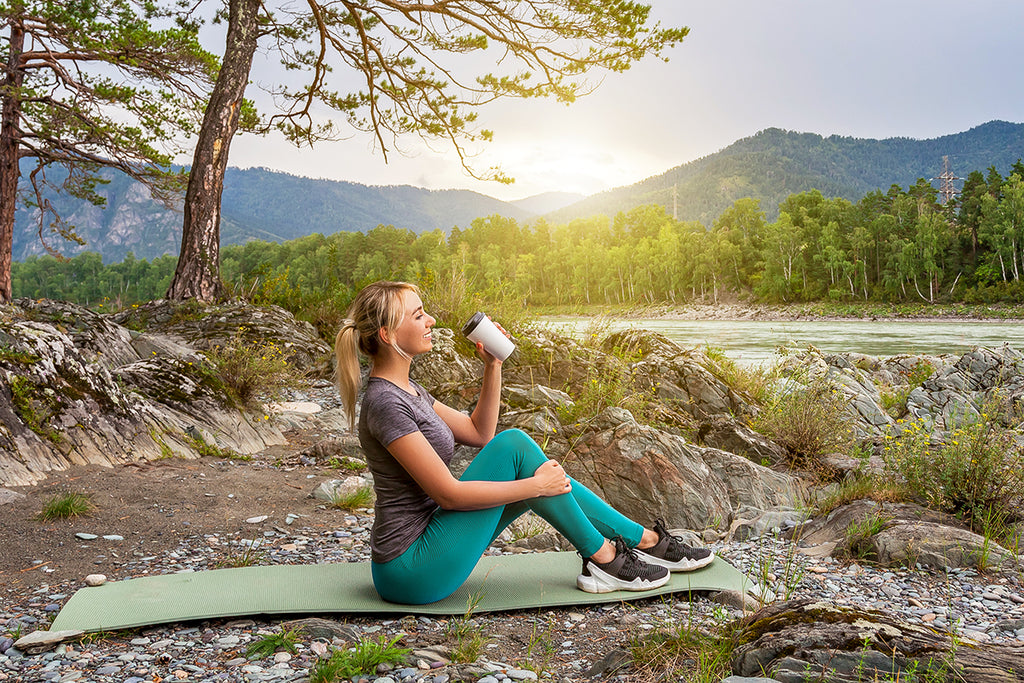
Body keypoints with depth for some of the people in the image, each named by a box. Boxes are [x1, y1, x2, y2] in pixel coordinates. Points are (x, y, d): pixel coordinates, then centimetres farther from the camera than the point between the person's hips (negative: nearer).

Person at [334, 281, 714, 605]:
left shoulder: (404, 388, 9)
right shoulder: (385, 402, -22)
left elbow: (479, 432, 15)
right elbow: (449, 493, -22)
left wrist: (493, 365, 5)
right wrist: (535, 486, -16)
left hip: (419, 552, 9)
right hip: (412, 571, -9)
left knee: (544, 472, 5)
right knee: (514, 446, -16)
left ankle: (649, 541, 13)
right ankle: (604, 559, -3)